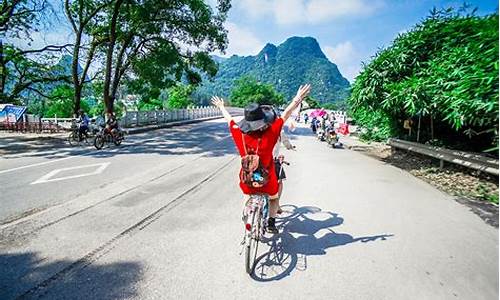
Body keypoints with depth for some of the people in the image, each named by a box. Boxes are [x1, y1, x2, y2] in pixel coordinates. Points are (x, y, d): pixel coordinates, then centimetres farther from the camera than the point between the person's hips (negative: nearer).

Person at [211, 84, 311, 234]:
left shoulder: (239, 133, -17)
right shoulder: (269, 133, -25)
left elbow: (229, 119, 2)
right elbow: (285, 114, -16)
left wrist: (221, 106, 20)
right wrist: (298, 98, -5)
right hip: (267, 181, -2)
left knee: (248, 198, 33)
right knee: (273, 198, 29)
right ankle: (271, 223, 24)